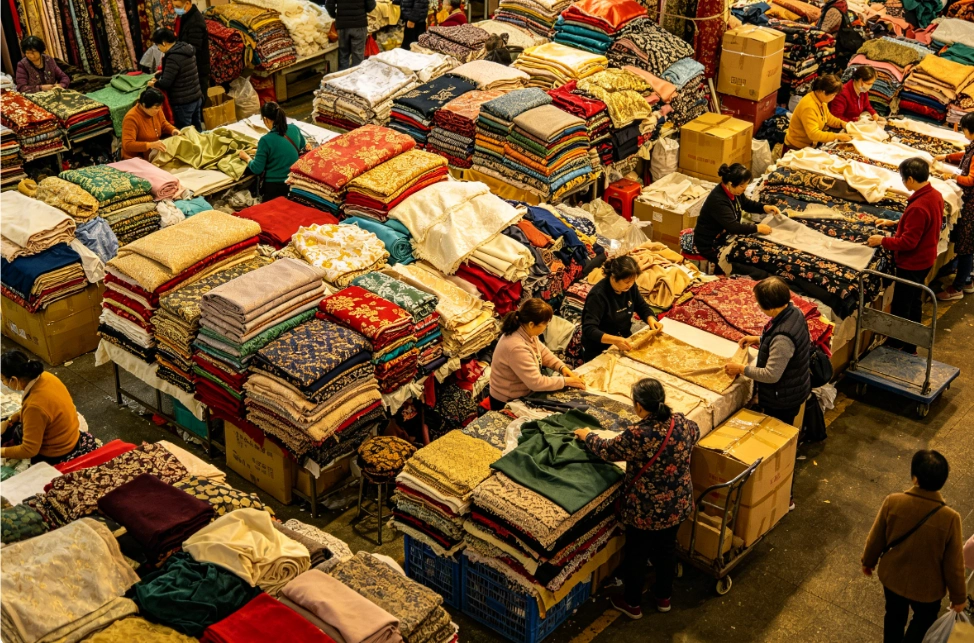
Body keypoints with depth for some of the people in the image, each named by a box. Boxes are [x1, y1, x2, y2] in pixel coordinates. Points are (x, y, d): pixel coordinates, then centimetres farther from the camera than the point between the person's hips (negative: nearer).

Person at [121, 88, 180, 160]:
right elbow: (127, 145, -30)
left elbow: (164, 124, 19)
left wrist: (173, 130, -3)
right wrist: (150, 145, -39)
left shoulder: (156, 110, -3)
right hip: (136, 159, -7)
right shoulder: (131, 118, -23)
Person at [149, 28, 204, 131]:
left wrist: (154, 84, -1)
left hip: (183, 103, -9)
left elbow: (165, 83, -21)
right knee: (197, 130, 17)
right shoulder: (187, 49, 6)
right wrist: (158, 76, 21)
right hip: (197, 98, 9)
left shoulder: (173, 58, -22)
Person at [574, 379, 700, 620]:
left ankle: (632, 603, 38)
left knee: (636, 554, 19)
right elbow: (695, 433, 13)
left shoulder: (637, 436, -30)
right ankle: (664, 597, 47)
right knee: (667, 548, 27)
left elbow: (608, 450, -12)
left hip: (646, 510, -5)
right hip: (678, 505, 5)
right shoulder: (682, 423, -13)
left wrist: (587, 436, 7)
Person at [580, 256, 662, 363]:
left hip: (625, 341, 7)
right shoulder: (598, 295, -24)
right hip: (599, 351, -7)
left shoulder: (630, 286, -3)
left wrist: (651, 319, -11)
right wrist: (615, 340, -43)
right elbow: (589, 330, -29)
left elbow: (642, 307, 12)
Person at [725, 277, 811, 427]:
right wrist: (758, 340, 5)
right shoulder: (793, 311, -9)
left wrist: (740, 369, -20)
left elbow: (771, 375, -31)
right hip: (793, 389, 9)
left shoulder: (783, 337, -38)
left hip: (783, 398, -9)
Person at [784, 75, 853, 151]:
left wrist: (842, 124, -1)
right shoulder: (809, 107, -29)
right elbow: (813, 134, -32)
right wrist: (837, 136, -28)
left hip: (810, 145, 9)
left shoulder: (820, 99, -1)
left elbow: (828, 118, 16)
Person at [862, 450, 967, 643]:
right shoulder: (949, 518, -31)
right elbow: (954, 565, -18)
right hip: (926, 587, -2)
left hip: (892, 577, 2)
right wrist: (958, 597, 0)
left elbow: (875, 539, -10)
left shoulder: (892, 502, -26)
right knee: (924, 620, 30)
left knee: (894, 616, 30)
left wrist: (868, 561, 12)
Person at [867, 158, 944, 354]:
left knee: (900, 309, 6)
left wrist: (882, 241, -15)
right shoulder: (935, 195, -2)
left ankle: (893, 349, 19)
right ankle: (910, 347, 35)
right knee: (914, 303, 22)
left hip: (911, 264, -10)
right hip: (925, 259, 10)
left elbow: (908, 242, -27)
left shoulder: (918, 207, -32)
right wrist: (895, 223, 13)